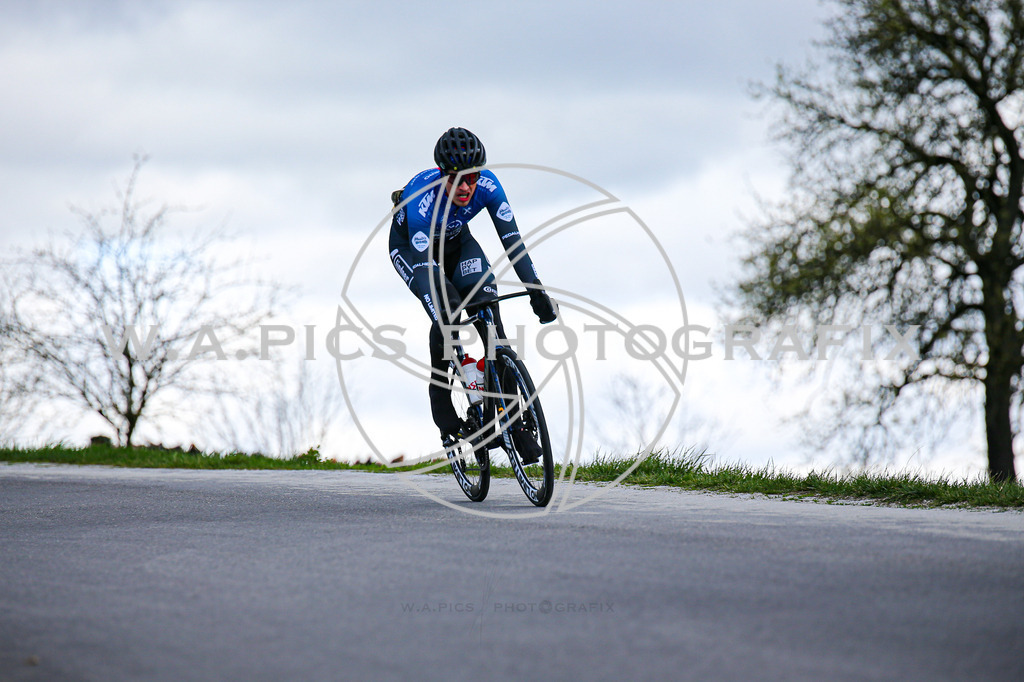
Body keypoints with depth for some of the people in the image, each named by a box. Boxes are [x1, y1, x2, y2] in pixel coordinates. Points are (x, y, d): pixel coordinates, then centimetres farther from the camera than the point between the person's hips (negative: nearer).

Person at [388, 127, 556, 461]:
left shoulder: (487, 186, -30)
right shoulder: (422, 199, -40)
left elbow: (512, 239, -30)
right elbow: (424, 267, -43)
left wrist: (536, 289, -39)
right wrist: (441, 315, -55)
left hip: (455, 240, 3)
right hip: (409, 246, -3)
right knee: (447, 311, -29)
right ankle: (441, 399, -9)